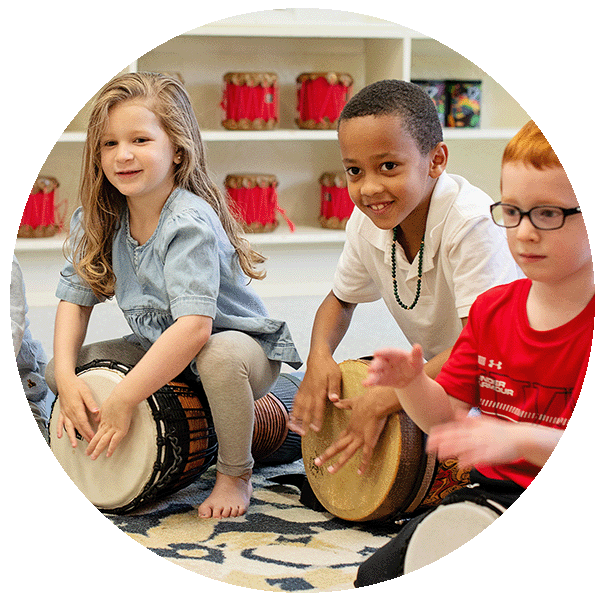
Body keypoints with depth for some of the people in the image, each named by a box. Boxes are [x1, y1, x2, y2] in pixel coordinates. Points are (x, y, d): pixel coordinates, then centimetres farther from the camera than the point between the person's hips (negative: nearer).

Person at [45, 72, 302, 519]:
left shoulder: (190, 224, -29)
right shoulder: (98, 220, -7)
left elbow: (195, 325, -39)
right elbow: (75, 298, -3)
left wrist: (123, 399, -38)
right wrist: (67, 377, -21)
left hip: (244, 345, -7)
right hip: (159, 349, 7)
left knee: (220, 355, -41)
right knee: (59, 369, -6)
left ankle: (235, 474, -12)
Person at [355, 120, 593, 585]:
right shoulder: (491, 309, 6)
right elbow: (445, 415, 8)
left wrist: (521, 440, -40)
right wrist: (409, 382, -14)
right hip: (492, 494, 6)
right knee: (377, 577, -4)